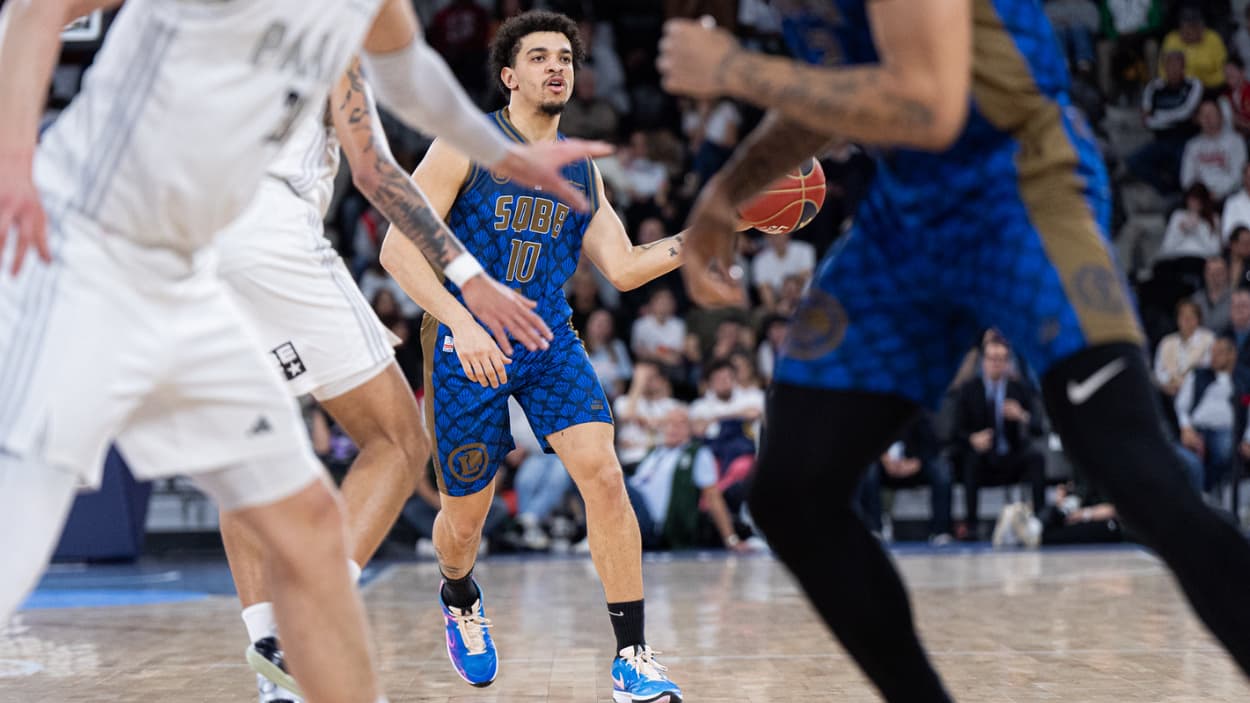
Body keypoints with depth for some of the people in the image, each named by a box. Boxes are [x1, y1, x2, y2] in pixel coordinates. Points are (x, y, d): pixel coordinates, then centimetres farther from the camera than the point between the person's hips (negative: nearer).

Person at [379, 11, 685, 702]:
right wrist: (461, 322, -26)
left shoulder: (580, 169, 9)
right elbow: (398, 249, -13)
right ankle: (459, 597, 44)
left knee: (603, 474, -18)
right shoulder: (465, 146, -7)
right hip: (467, 346, -3)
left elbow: (623, 268, 10)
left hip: (549, 341, 3)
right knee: (464, 517, 6)